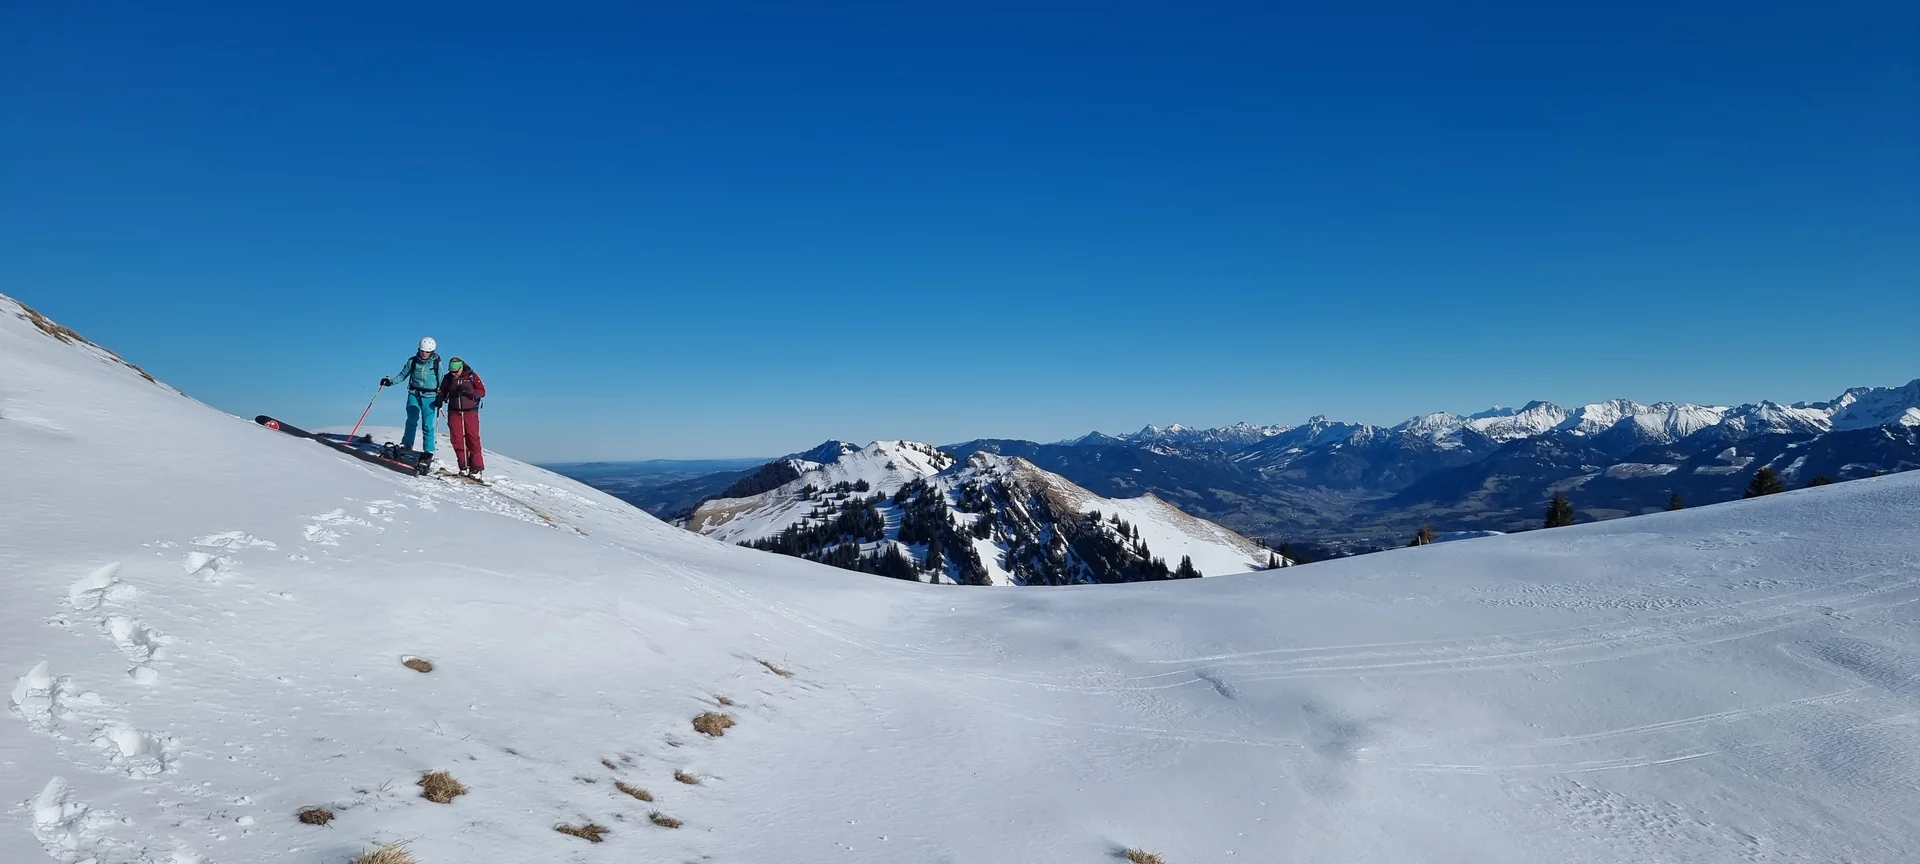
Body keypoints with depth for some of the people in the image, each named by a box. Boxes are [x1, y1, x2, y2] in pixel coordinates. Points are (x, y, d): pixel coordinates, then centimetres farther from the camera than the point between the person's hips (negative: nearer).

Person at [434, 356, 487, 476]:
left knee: (473, 439, -6)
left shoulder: (472, 376, -3)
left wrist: (469, 391, -22)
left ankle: (476, 467, -1)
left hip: (470, 412, -3)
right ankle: (464, 466, 6)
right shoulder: (448, 378, 5)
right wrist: (440, 400, -5)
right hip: (454, 412, 3)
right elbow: (442, 392, 16)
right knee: (456, 439, -2)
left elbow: (482, 392, -5)